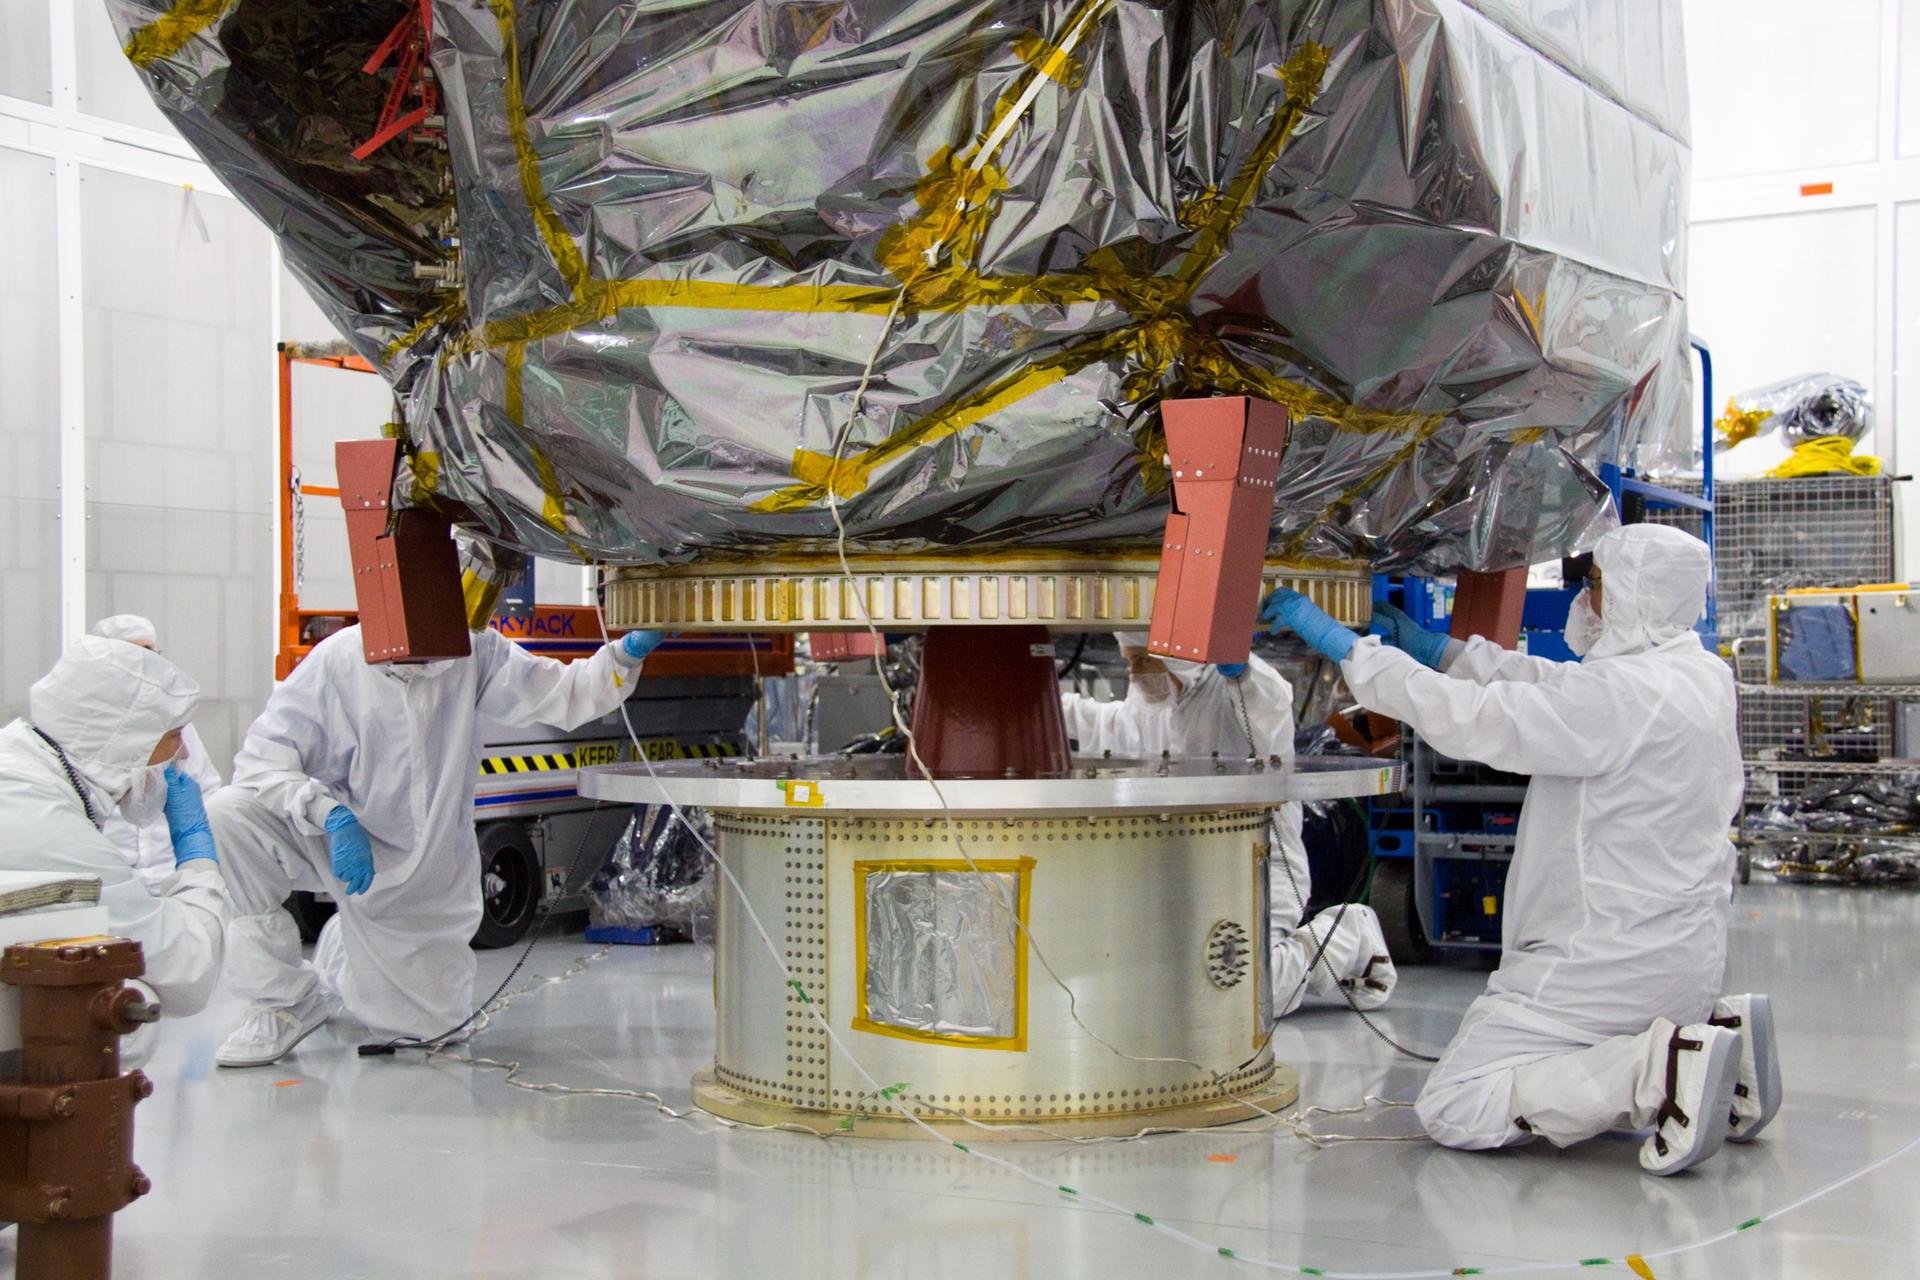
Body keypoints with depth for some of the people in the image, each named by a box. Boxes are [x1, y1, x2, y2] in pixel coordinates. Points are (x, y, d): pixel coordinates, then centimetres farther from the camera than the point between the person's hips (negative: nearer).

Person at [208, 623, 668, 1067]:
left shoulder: (473, 653, -13)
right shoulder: (336, 661, -20)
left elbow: (566, 696, -12)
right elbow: (261, 758, -20)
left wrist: (627, 652, -31)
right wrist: (331, 816, -36)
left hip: (423, 873, 3)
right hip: (333, 845, -2)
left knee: (427, 1024, 9)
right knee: (229, 813, -31)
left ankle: (344, 952, 44)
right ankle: (284, 1001, -14)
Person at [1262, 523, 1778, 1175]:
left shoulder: (1627, 692, -21)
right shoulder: (1702, 675, 9)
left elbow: (1475, 720, -21)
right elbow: (1549, 686, 17)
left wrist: (1344, 644, -14)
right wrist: (1431, 646, 19)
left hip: (1608, 967, -10)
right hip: (1682, 960, 10)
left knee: (1452, 1108, -6)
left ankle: (1657, 1071, -17)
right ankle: (1710, 1034, 8)